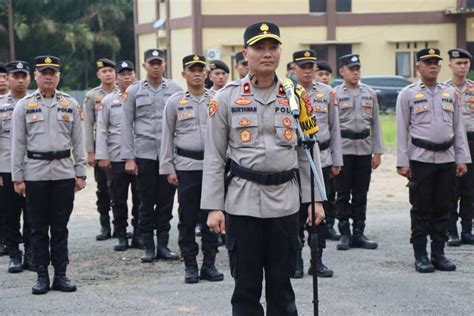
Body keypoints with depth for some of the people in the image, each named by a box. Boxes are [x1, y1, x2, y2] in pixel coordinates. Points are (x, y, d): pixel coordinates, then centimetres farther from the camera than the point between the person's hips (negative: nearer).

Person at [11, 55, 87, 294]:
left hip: (64, 173, 1)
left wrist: (81, 173, 3)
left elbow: (78, 142, 8)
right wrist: (17, 177, -2)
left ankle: (61, 275, 13)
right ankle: (42, 276, 11)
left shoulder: (70, 104, 6)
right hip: (35, 173, -1)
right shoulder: (24, 106, 3)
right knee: (39, 228, 4)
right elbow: (18, 144, 2)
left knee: (60, 227, 6)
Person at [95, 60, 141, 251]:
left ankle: (138, 235, 13)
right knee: (118, 200, 4)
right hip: (116, 158, 0)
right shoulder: (108, 101, 8)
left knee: (140, 199, 3)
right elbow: (101, 130, 4)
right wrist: (102, 156, -4)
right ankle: (121, 237, 13)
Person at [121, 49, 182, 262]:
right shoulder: (133, 91, 5)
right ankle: (148, 247, 12)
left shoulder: (175, 90, 6)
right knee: (146, 203, 3)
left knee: (166, 201, 3)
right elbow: (126, 125, 4)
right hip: (143, 154, 0)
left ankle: (163, 245, 13)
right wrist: (128, 158, -2)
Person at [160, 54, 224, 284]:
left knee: (211, 217, 4)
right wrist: (168, 168, 1)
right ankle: (190, 266, 11)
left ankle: (209, 264, 13)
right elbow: (167, 137, 5)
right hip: (186, 166, -1)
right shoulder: (175, 102, 4)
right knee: (187, 218, 2)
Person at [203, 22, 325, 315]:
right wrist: (214, 207, -4)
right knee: (246, 284, 5)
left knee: (282, 283, 9)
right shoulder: (227, 98, 0)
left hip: (285, 202, 2)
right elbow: (214, 157, 1)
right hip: (242, 202, -1)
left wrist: (315, 199, 4)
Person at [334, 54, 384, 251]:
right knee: (343, 193, 1)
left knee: (361, 194, 8)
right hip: (343, 149, -3)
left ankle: (359, 234, 14)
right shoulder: (334, 94, -1)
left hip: (365, 149, 3)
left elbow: (375, 124, 11)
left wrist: (377, 151, 5)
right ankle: (345, 234, 8)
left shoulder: (370, 93, 10)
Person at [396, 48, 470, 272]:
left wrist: (462, 158, 7)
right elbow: (402, 130, -1)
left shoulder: (450, 93, 11)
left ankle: (438, 253, 16)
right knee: (421, 209, 1)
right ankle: (420, 256, 9)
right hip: (421, 159, -3)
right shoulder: (408, 94, 1)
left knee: (443, 209, 7)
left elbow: (458, 128, 13)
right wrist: (402, 162, -7)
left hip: (447, 159, 4)